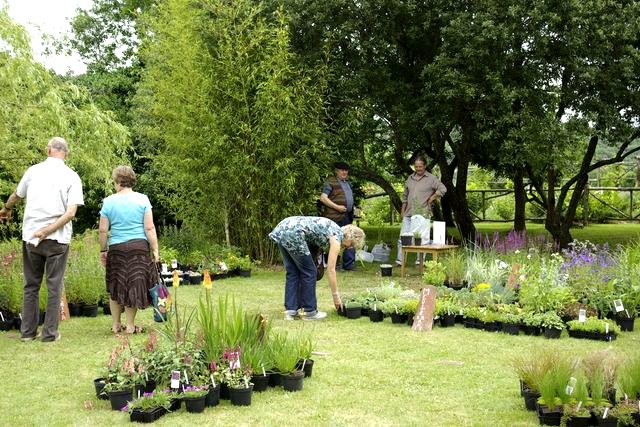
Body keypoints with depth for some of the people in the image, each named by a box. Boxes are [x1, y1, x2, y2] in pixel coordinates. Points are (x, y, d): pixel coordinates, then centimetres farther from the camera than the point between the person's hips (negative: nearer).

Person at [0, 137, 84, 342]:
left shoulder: (33, 170, 4)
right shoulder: (72, 177, -3)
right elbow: (70, 213, -13)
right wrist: (47, 231, -11)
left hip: (29, 236, 2)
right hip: (57, 240, -2)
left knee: (31, 285, 12)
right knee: (54, 286, 5)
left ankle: (27, 331, 15)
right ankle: (50, 333, 6)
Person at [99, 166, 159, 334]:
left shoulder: (108, 202, 0)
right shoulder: (142, 199, -2)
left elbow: (102, 230, 1)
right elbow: (149, 228, -5)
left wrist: (103, 250, 13)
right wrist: (155, 250, 0)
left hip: (116, 249, 1)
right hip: (139, 246, -1)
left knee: (115, 287, 14)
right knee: (134, 286, 6)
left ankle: (116, 325, 21)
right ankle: (130, 326, 10)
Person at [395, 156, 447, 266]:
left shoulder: (431, 178, 0)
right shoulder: (410, 178, 15)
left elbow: (442, 189, -9)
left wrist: (431, 199, -7)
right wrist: (402, 211, 17)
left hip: (423, 214, -5)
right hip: (409, 214, 5)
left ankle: (420, 261, 7)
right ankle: (400, 260, 1)